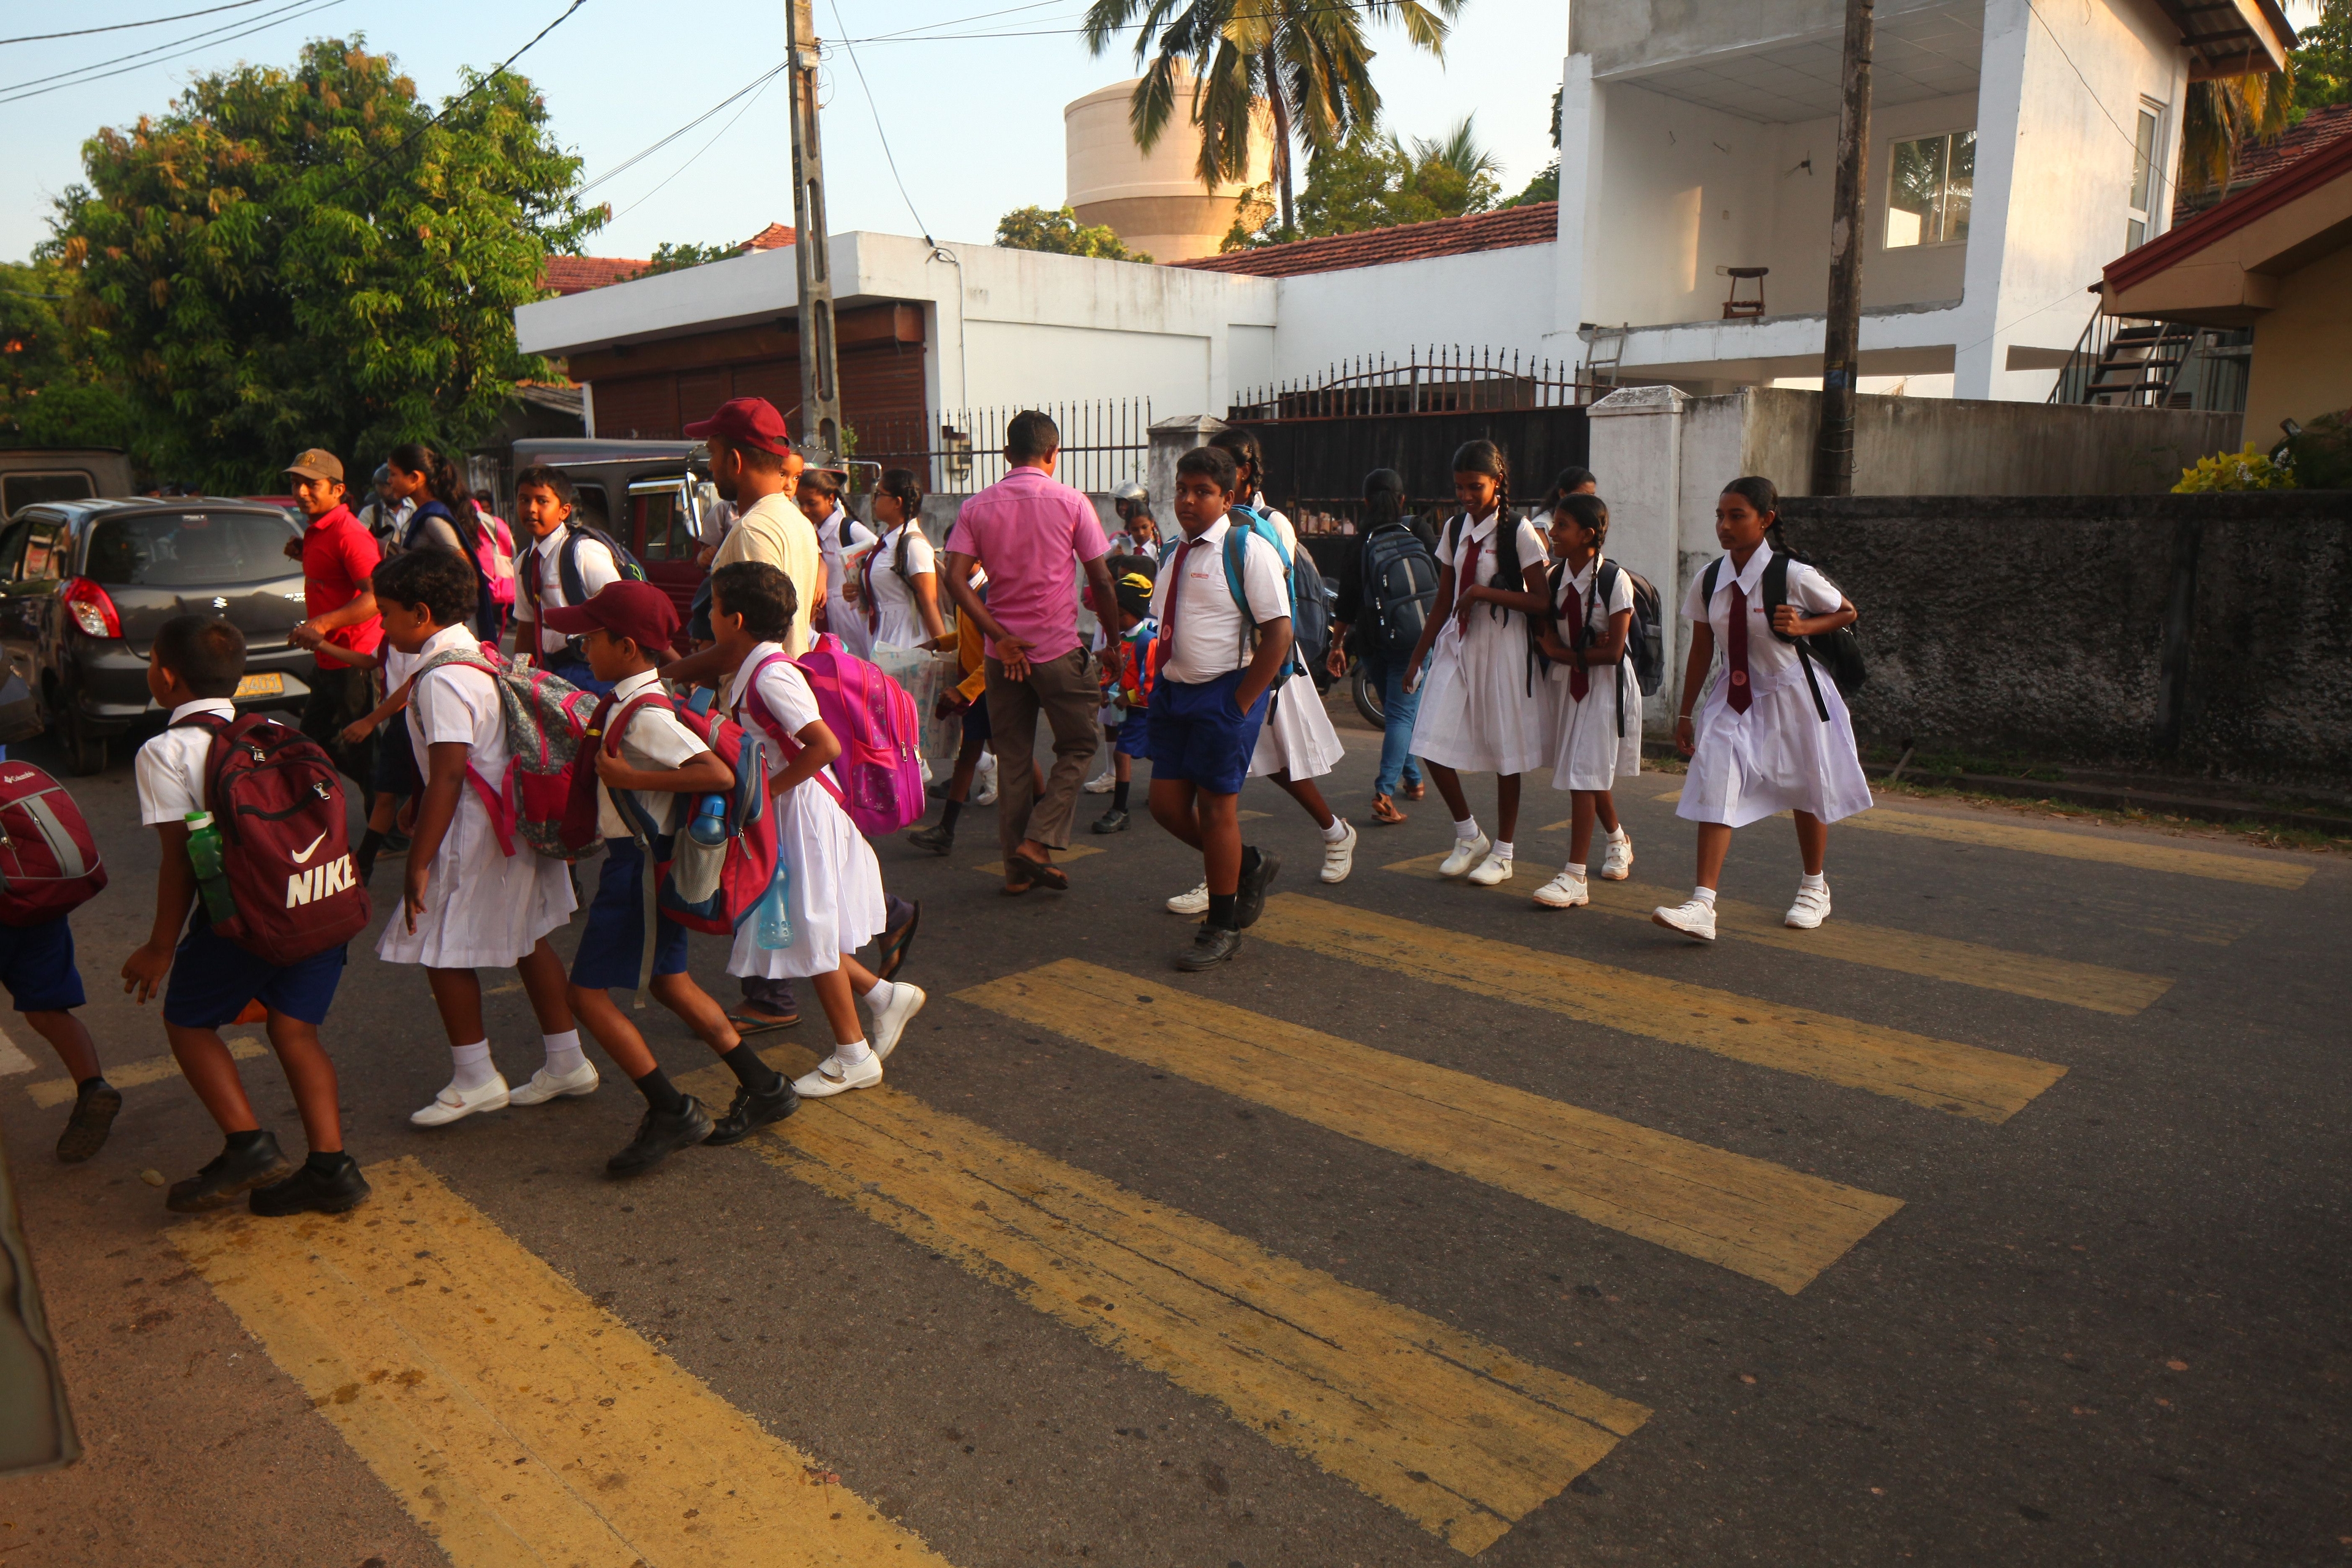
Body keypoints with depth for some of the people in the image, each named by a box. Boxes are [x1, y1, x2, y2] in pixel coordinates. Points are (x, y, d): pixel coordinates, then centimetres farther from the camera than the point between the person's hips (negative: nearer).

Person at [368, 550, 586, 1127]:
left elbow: (447, 776, -24)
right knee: (527, 941, 16)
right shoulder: (478, 656, 10)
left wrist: (419, 863, -20)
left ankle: (475, 1079, 13)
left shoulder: (442, 679, -19)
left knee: (442, 951, 3)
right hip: (518, 818, 10)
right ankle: (565, 1061, 25)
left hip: (479, 832, -10)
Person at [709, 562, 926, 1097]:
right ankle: (886, 996, 26)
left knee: (810, 933, 2)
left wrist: (769, 788, -21)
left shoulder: (771, 677, -21)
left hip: (802, 809, -9)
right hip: (782, 813, 9)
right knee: (802, 930, 14)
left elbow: (825, 745, -28)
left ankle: (854, 1057, 16)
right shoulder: (748, 672, 8)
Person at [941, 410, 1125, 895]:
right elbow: (1101, 581, -3)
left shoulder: (977, 507, 4)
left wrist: (999, 635, -7)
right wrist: (1112, 639, 9)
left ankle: (1017, 866, 16)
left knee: (1013, 758, 11)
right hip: (1058, 648, -3)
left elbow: (955, 577, -8)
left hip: (1004, 650, 3)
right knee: (1077, 747, 11)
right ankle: (1037, 841, -4)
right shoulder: (1071, 503, -4)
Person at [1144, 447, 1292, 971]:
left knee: (1216, 808, 0)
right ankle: (1247, 865, 31)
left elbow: (1278, 634, -15)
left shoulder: (1249, 550, -11)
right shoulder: (1177, 554, 12)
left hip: (1225, 694, -7)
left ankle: (1222, 928, 17)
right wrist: (1162, 682, 8)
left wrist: (1241, 704, -16)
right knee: (1167, 804, 6)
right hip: (1175, 691, 7)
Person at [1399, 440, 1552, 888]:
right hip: (1457, 644, 5)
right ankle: (1469, 836, 19)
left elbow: (1543, 602, -13)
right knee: (1433, 743, -2)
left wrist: (1486, 593, -22)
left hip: (1503, 648, -5)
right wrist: (1418, 656, 13)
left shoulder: (1519, 532, -9)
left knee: (1505, 750, 4)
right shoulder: (1455, 529, 9)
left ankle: (1502, 853, 19)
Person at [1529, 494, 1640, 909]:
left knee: (1584, 775, -11)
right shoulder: (1554, 577, 3)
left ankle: (1574, 878, -11)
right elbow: (1544, 635, 3)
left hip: (1606, 684, -6)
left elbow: (1613, 651, -17)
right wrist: (1586, 649, -14)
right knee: (1592, 773, 17)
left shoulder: (1614, 580, -14)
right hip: (1566, 682, 6)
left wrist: (1563, 652, -9)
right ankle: (1618, 838, 44)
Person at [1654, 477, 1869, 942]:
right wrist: (1685, 715, 7)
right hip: (1734, 698, 3)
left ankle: (1814, 888, 38)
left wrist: (1802, 627, -20)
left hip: (1792, 698, -3)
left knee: (1807, 796, 14)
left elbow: (1847, 613, 0)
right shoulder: (1709, 581, -4)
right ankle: (1702, 907, -16)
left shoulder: (1793, 576, -16)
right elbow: (1701, 650, 5)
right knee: (1714, 793, -12)